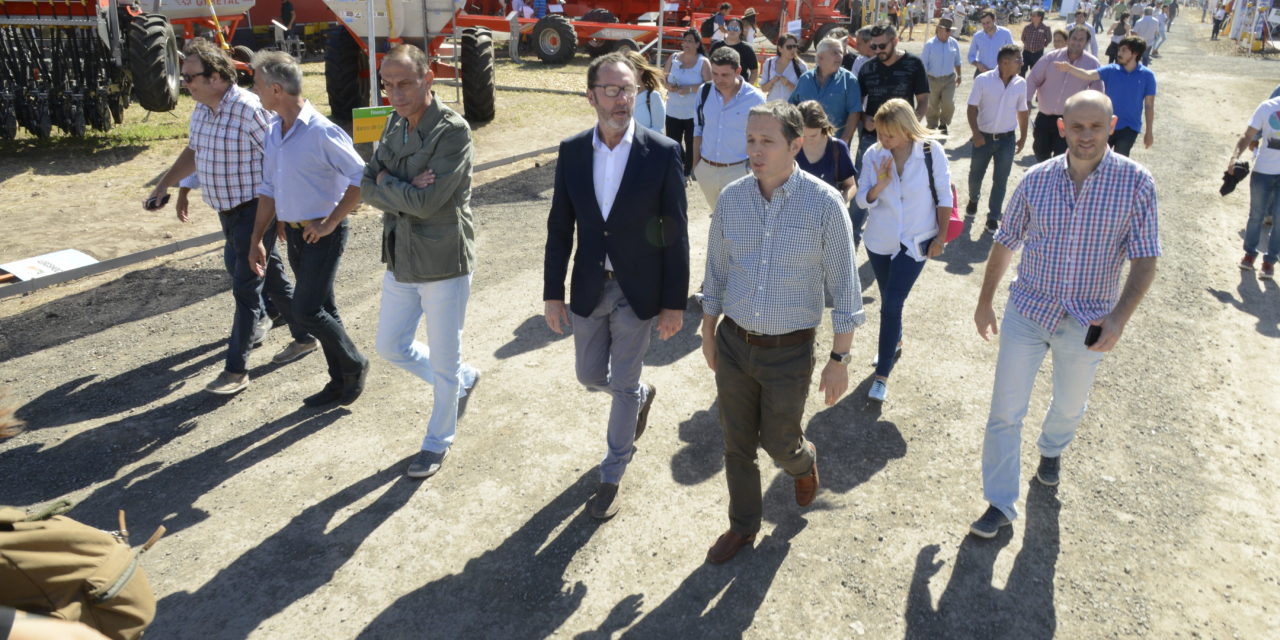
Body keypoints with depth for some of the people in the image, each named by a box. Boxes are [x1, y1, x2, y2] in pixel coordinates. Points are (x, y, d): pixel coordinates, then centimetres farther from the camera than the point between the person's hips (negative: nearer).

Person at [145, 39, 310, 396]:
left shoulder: (249, 109, -21)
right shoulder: (202, 110, 7)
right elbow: (193, 152, 22)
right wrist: (165, 186, 18)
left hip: (256, 210, -9)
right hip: (228, 212, 9)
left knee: (246, 286, -4)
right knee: (270, 275, 18)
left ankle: (236, 369, 4)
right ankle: (303, 337, 34)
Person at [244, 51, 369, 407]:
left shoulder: (321, 132, -18)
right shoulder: (273, 130, 8)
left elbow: (360, 178, -19)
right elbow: (269, 188, 14)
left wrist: (330, 222, -18)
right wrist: (256, 239, 14)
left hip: (322, 234, -8)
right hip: (293, 232, 8)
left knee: (305, 310, -10)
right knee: (322, 308, 14)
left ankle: (354, 365, 13)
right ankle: (340, 382, 25)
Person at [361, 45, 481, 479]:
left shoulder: (453, 131, -19)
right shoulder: (395, 124, 4)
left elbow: (426, 202, -25)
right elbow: (367, 188, 0)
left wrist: (384, 182, -10)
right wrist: (406, 191, -17)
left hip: (443, 264, -7)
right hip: (400, 260, 7)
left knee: (443, 362, 8)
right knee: (391, 347, 19)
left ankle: (437, 442, 30)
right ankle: (463, 380, 42)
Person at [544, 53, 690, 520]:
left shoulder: (662, 153, -13)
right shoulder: (572, 151, -3)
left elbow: (675, 233, -9)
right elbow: (560, 228, 2)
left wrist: (674, 303, -9)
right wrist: (553, 293, 1)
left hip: (637, 291, -3)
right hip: (588, 289, 4)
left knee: (623, 386, 8)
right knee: (590, 376, 17)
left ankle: (611, 476, 29)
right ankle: (642, 394, 52)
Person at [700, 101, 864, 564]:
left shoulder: (824, 204, -14)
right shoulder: (731, 199, -4)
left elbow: (844, 287, -9)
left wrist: (839, 359, -8)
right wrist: (708, 333, 15)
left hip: (790, 352, -3)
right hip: (734, 344, 3)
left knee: (779, 444, 12)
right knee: (737, 445, 15)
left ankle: (803, 461, 49)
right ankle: (743, 525, 37)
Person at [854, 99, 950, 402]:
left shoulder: (931, 152, -14)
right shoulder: (873, 155, -8)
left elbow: (944, 197, -4)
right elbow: (863, 200, -5)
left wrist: (941, 236, -3)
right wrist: (880, 185, -25)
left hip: (915, 242, -3)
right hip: (879, 241, 3)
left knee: (892, 303, -10)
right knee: (889, 301, 18)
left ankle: (882, 374, -1)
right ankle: (895, 342, 48)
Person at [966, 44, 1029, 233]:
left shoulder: (1021, 84, -1)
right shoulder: (983, 80, -12)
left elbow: (1022, 111, 9)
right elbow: (972, 108, -8)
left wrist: (1023, 137, 11)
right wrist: (976, 133, -17)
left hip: (1007, 139, 2)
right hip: (984, 137, -2)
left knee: (1000, 180, 5)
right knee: (975, 174, 14)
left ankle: (993, 216, 19)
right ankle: (973, 199, 44)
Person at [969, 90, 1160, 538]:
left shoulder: (1135, 182, -12)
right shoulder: (1036, 180, -7)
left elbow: (1145, 258, -11)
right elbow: (1005, 243, 5)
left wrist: (1119, 316, -25)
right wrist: (984, 301, 10)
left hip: (1087, 324, 0)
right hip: (1027, 312, 0)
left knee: (1069, 406, 23)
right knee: (1004, 413, 1)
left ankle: (1051, 450, 56)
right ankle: (1000, 504, 16)